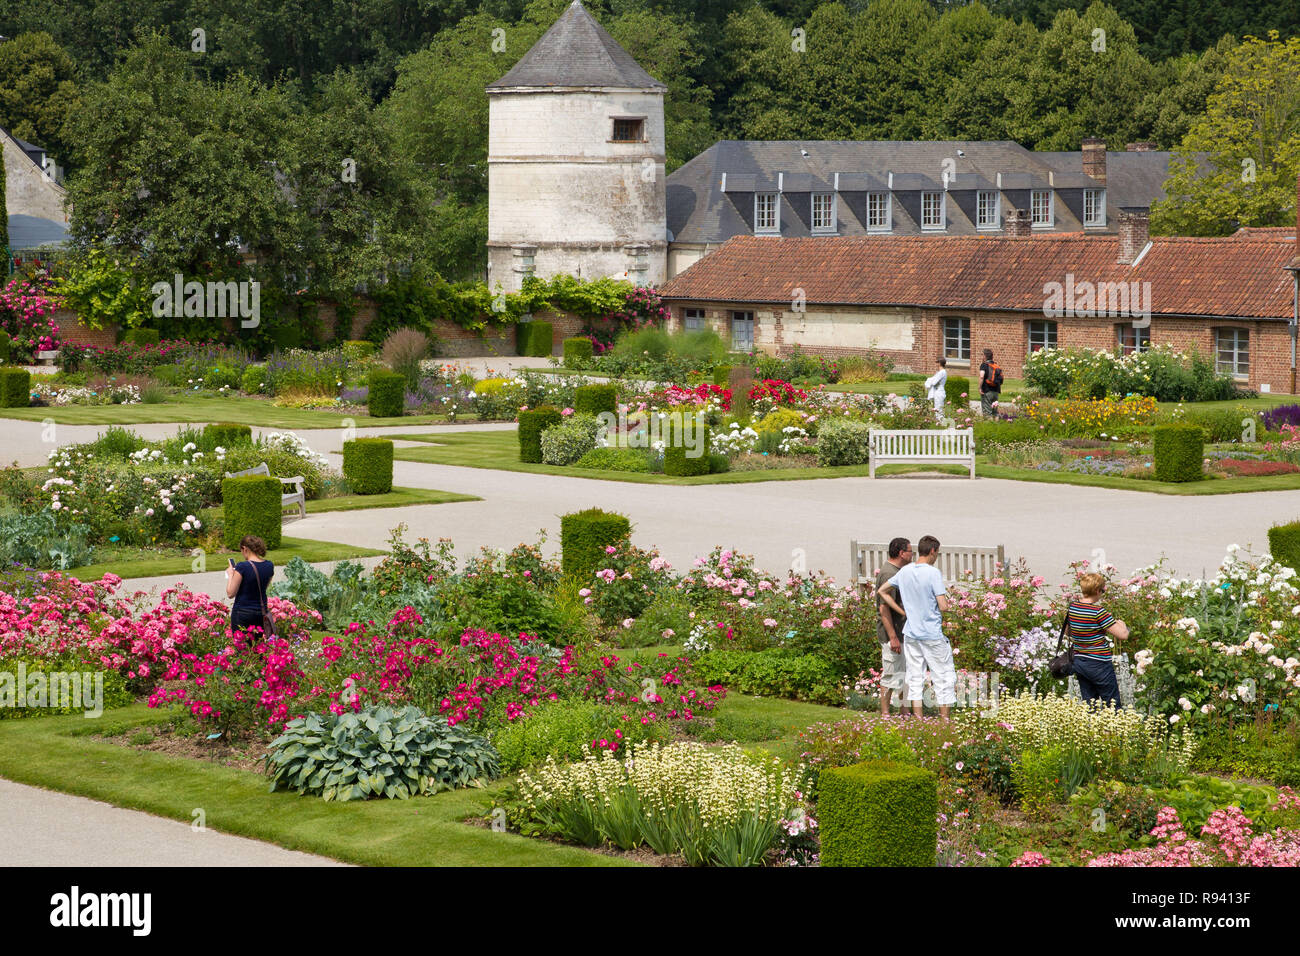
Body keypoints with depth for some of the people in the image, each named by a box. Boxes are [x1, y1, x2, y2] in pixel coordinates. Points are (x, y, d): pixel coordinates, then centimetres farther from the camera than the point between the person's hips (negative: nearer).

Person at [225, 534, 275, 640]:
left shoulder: (242, 567, -18)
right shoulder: (269, 566, 1)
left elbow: (230, 593, -14)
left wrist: (230, 574, 0)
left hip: (242, 613, -6)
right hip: (261, 611, 6)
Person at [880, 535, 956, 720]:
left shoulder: (904, 572, 4)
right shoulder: (933, 573, -15)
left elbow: (883, 592, 16)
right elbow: (943, 607, -19)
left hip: (911, 634, 6)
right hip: (933, 635, -6)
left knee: (915, 679, 9)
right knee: (945, 679, 4)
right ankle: (945, 723, 4)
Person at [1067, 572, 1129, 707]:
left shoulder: (1072, 607, 1)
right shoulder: (1098, 612, -19)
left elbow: (1067, 631, 18)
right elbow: (1123, 635, -18)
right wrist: (1121, 624, 2)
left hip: (1078, 662, 7)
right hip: (1099, 664, -7)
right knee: (1113, 706, 2)